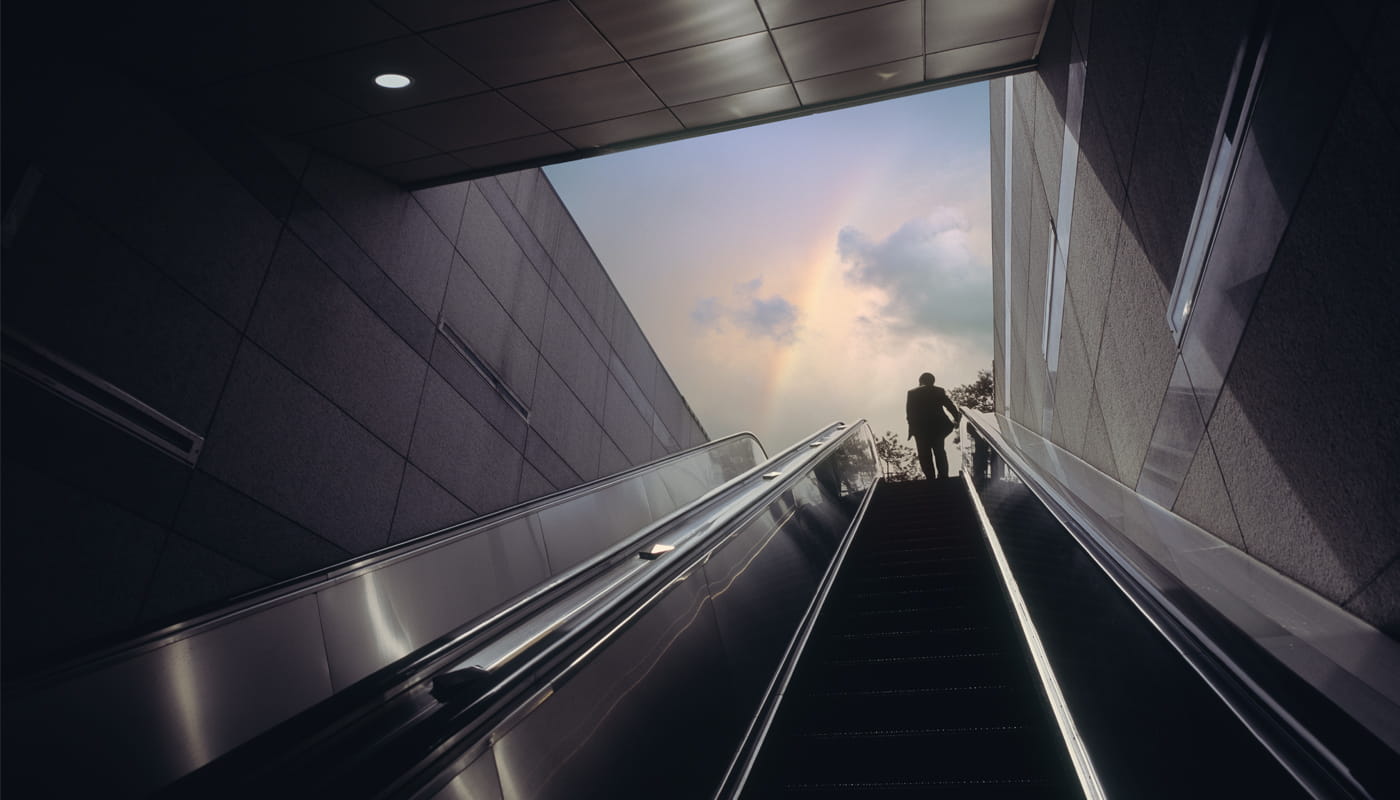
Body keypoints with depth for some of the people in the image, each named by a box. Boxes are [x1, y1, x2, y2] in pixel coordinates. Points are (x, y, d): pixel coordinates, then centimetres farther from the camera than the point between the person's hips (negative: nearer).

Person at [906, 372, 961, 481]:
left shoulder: (912, 393, 1)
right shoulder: (939, 391, 3)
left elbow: (909, 413, -4)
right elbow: (950, 405, 1)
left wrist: (913, 426, 2)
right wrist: (957, 418, 12)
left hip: (920, 429, -2)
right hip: (938, 426, 2)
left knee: (925, 455, 4)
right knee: (939, 451, 16)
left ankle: (931, 478, -1)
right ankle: (943, 476, 11)